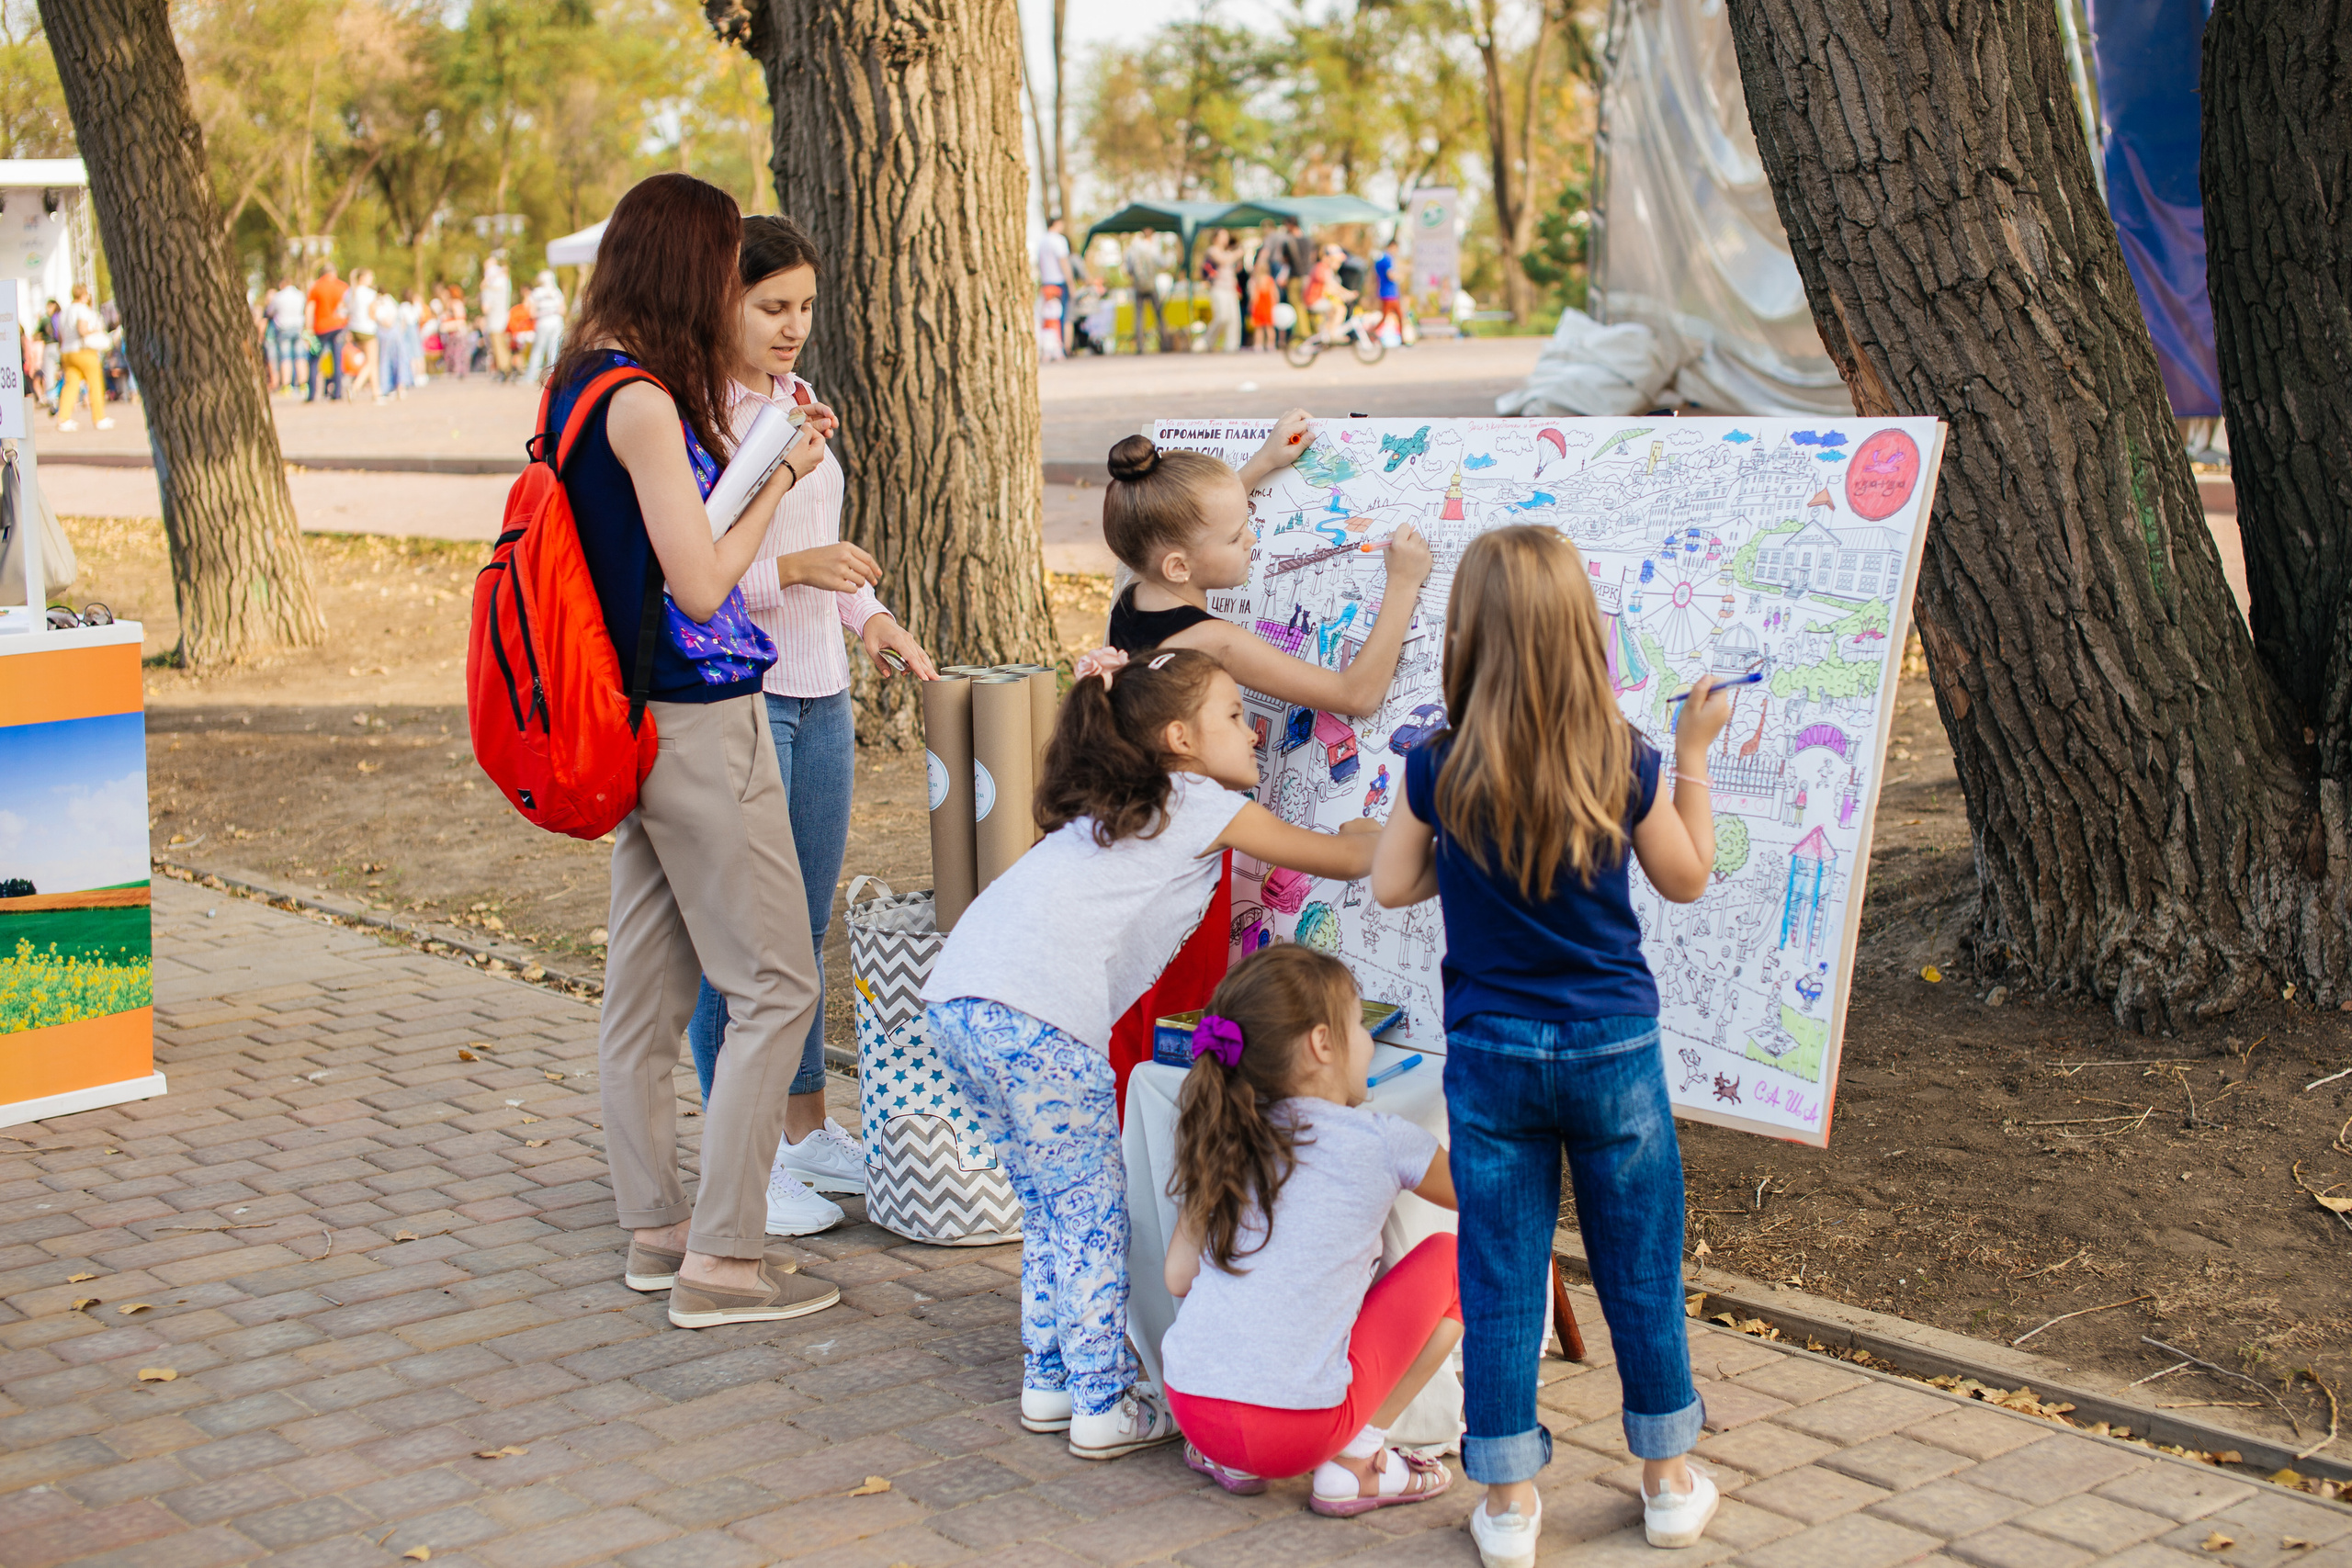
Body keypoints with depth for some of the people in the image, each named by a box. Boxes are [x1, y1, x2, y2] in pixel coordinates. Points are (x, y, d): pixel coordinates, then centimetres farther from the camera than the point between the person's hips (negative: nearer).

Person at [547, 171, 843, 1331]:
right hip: (698, 720, -10)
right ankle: (722, 1259, 1)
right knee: (774, 984, -2)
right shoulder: (643, 399, -19)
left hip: (640, 719, 10)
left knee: (646, 983, 15)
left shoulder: (583, 383, 10)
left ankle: (655, 1228, 25)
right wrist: (781, 475, -7)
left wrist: (763, 453, 13)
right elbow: (701, 583, -19)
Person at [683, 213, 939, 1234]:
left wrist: (869, 615, 11)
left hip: (817, 696, 8)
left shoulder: (798, 400, 14)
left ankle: (809, 1130, 28)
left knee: (808, 926, 16)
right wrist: (789, 571, -24)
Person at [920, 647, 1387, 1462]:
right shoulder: (1205, 808, 5)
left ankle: (1050, 1381, 27)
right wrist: (1372, 836, 32)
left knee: (1050, 1202, 20)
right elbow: (1346, 858, 13)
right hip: (1036, 1017, -9)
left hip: (959, 997, 9)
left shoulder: (1106, 808, 27)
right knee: (1092, 1206, 4)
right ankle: (1104, 1406, 9)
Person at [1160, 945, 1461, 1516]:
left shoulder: (1220, 1143, 10)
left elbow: (1178, 1277, 13)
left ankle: (1229, 1459, 17)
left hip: (1190, 1406, 5)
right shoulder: (1383, 1142, -2)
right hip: (1300, 1421, -5)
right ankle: (1355, 1461, 7)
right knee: (1451, 1256, 11)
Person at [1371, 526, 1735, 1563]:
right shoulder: (1626, 764, -11)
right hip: (1615, 1050, 0)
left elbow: (1392, 885, 0)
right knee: (1641, 1272, 15)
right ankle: (1669, 1480, 29)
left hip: (1490, 1056, 0)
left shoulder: (1440, 771, -11)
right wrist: (1693, 756, 11)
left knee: (1499, 1282, 9)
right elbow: (1686, 879, 3)